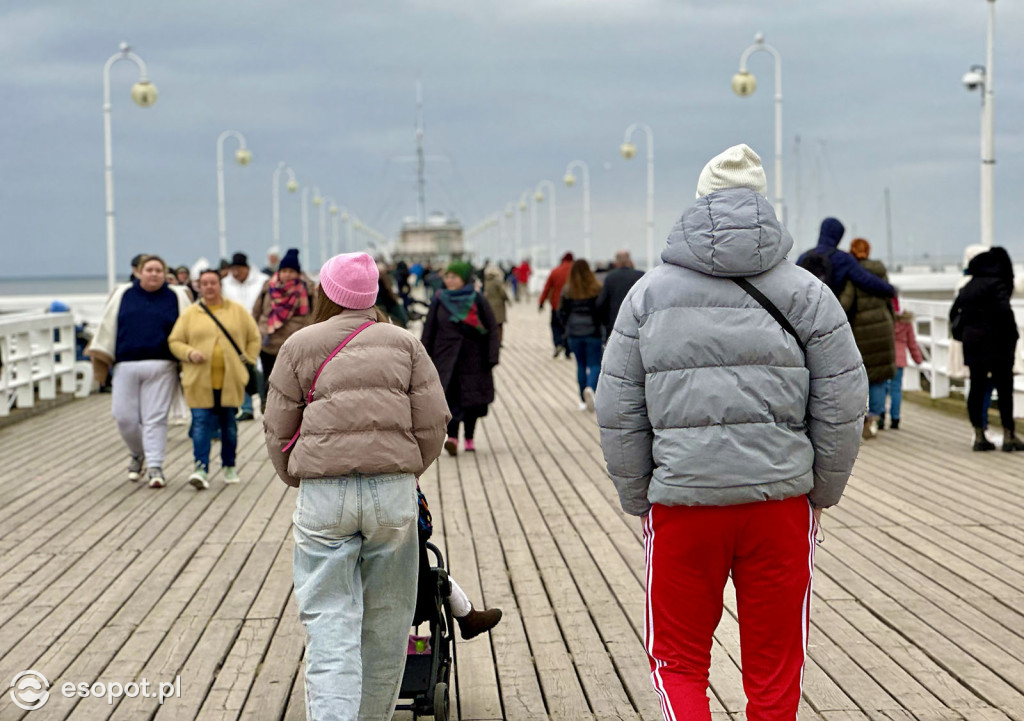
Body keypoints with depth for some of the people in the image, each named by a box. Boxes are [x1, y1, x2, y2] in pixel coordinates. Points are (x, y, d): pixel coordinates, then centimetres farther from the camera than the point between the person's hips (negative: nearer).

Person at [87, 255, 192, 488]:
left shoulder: (176, 297, 8)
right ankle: (138, 455, 25)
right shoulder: (123, 295, 11)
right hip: (126, 366, 2)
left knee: (155, 418, -6)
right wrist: (101, 361, 7)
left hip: (161, 367, -2)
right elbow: (107, 327, 12)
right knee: (124, 417, 0)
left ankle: (154, 466, -4)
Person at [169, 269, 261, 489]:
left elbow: (254, 338, 13)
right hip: (200, 380, -1)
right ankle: (201, 469, -14)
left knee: (229, 424, 10)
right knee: (201, 423, -9)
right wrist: (190, 353, -11)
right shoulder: (190, 314, 5)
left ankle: (229, 466, 25)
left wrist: (247, 359, 3)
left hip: (230, 379, 1)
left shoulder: (238, 311, 7)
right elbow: (175, 342, 6)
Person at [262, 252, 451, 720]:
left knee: (329, 622, -2)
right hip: (394, 491, 2)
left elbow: (277, 430, 7)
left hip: (324, 493, -1)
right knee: (386, 620, 13)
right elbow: (433, 423, 5)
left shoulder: (299, 346, 5)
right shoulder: (404, 343, 10)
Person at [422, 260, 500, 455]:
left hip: (472, 358, 0)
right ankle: (452, 436, -21)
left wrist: (491, 357, -7)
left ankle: (469, 437, 15)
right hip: (447, 358, 0)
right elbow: (429, 330, 8)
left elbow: (491, 330, 0)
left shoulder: (478, 301, -1)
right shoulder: (439, 301, 4)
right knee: (451, 397, -12)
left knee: (472, 399, 5)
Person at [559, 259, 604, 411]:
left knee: (581, 365, 13)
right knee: (595, 364, 1)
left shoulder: (567, 291, -1)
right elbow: (602, 309, -7)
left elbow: (561, 313, 1)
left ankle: (583, 400, 13)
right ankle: (590, 388, -28)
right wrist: (602, 325, 9)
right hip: (593, 332, -2)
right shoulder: (596, 289, -7)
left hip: (574, 334, 2)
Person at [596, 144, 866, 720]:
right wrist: (821, 493, 12)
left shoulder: (649, 293, 4)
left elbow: (618, 412, 3)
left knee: (678, 661, 12)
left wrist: (638, 499, 12)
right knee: (776, 671, 13)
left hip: (681, 505, 0)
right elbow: (843, 407, 1)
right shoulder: (807, 293, 3)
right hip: (779, 501, 1)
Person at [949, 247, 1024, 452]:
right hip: (995, 343, -7)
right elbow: (1004, 312, -18)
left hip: (971, 342, 7)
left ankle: (979, 436, 9)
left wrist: (961, 332, 22)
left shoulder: (967, 288, 14)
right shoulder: (996, 284, -9)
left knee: (977, 388, 7)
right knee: (1004, 388, -1)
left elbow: (954, 313, 16)